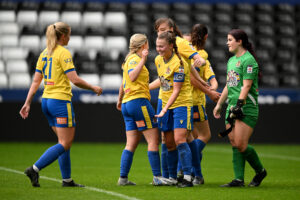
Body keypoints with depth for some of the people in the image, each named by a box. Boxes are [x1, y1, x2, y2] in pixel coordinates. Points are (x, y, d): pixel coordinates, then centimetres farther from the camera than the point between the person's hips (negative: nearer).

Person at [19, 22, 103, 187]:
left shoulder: (45, 53, 12)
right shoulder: (63, 53, -11)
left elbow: (36, 81, 10)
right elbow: (75, 80, -16)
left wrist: (27, 103, 11)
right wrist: (93, 88, -2)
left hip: (46, 100, 9)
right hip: (60, 101, -9)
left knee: (65, 142, 14)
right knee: (65, 144, -5)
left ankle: (67, 180, 14)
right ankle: (34, 169, -15)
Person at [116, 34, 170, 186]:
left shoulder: (131, 59, 21)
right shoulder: (134, 58, -8)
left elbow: (123, 83, 32)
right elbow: (132, 77, -26)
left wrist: (119, 100, 43)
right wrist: (143, 59, -26)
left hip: (127, 104, 10)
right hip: (138, 101, -10)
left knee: (131, 144, 5)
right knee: (153, 140, -7)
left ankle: (123, 178, 0)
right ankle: (157, 177, -8)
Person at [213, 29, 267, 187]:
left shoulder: (248, 60, -10)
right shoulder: (231, 60, 17)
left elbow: (246, 86, -17)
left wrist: (239, 105, -22)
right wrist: (219, 104, 25)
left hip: (247, 109, -9)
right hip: (232, 108, 9)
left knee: (241, 145, -11)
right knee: (234, 145, 2)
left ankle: (260, 171, 10)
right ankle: (238, 179, 2)